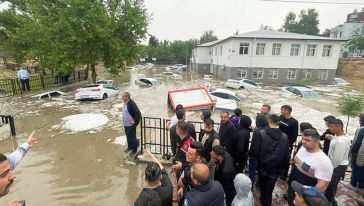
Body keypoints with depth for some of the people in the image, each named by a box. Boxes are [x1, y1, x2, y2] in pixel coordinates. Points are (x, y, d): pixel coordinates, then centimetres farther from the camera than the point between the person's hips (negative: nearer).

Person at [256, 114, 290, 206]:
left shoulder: (261, 133, -17)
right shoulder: (284, 137, -10)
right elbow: (287, 155, -5)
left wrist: (258, 161, 4)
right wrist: (281, 166, 11)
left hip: (263, 166, 0)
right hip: (276, 168, 1)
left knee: (262, 185, 24)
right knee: (269, 189, 14)